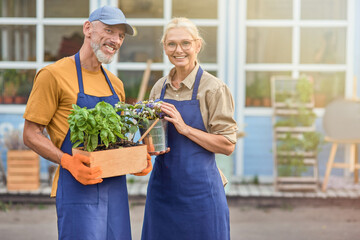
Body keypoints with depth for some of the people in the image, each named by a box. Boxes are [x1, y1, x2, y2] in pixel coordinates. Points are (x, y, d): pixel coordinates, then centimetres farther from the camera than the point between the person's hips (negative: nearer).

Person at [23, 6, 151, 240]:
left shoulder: (115, 84, 15)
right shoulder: (54, 75, -6)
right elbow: (31, 134, -6)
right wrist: (67, 161, -21)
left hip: (116, 187, 7)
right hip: (78, 188, -6)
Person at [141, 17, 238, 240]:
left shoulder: (213, 88, -8)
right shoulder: (160, 87, 9)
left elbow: (227, 145, -11)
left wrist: (185, 128, -18)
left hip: (198, 187, -5)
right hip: (162, 186, 5)